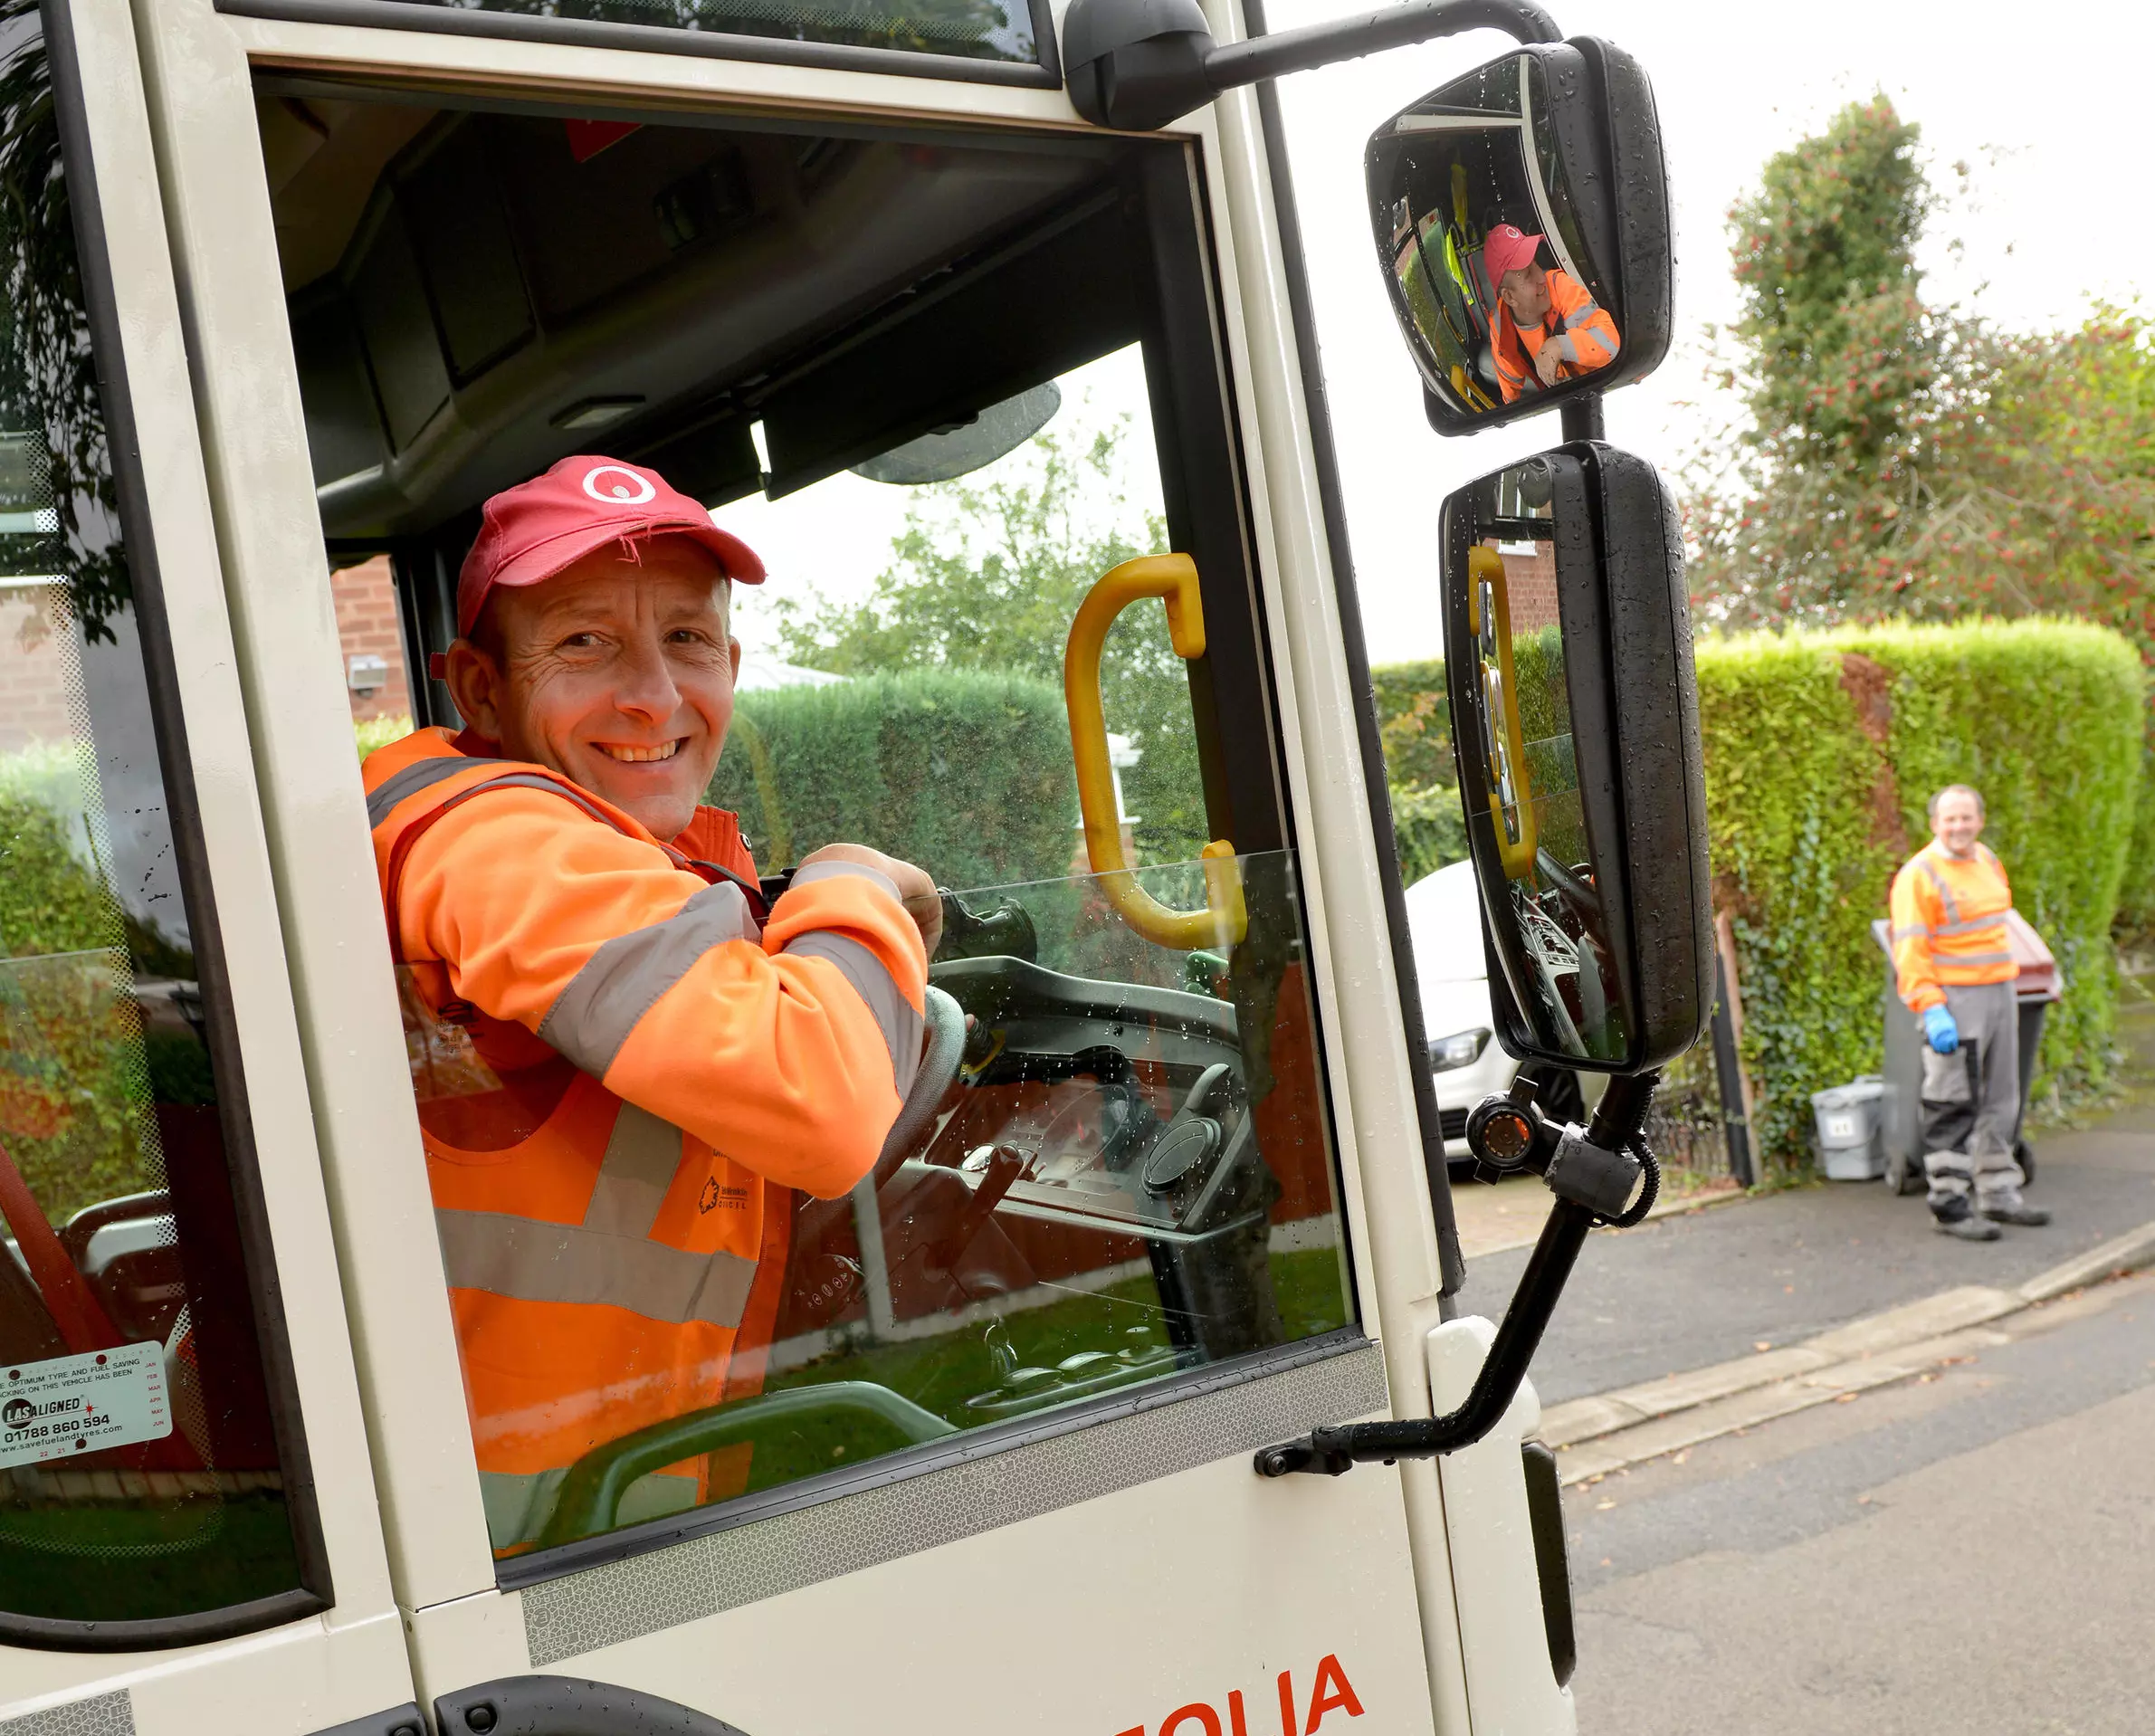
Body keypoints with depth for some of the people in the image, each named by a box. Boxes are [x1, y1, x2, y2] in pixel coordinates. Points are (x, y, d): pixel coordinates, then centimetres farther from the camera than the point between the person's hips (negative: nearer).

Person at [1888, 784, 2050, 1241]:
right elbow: (1909, 951, -16)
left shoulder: (1987, 861, 13)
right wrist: (1931, 1009, -24)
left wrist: (2005, 985, 20)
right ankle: (1950, 1204, 1)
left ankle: (1998, 1194, 24)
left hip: (2000, 994, 8)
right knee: (1953, 1107, -5)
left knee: (2000, 1101, 14)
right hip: (1954, 1002, -8)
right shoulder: (1918, 875, -12)